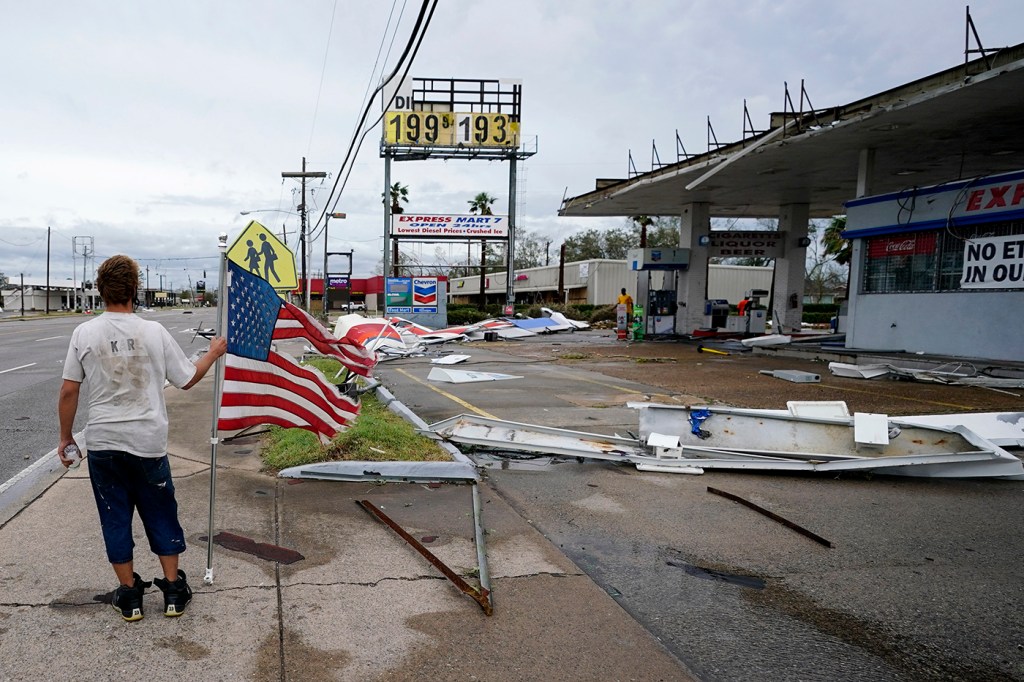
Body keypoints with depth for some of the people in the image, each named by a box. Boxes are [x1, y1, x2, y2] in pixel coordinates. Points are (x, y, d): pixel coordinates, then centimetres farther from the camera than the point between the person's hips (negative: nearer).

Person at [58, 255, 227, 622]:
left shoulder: (84, 333, -6)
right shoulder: (153, 331, -8)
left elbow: (68, 391, -3)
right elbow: (187, 379, 0)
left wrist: (65, 436, 10)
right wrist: (213, 354, 17)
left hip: (102, 444, 1)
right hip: (147, 443, -1)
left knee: (115, 519, 13)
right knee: (161, 516, 14)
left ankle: (129, 594, 22)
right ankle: (173, 590, 22)